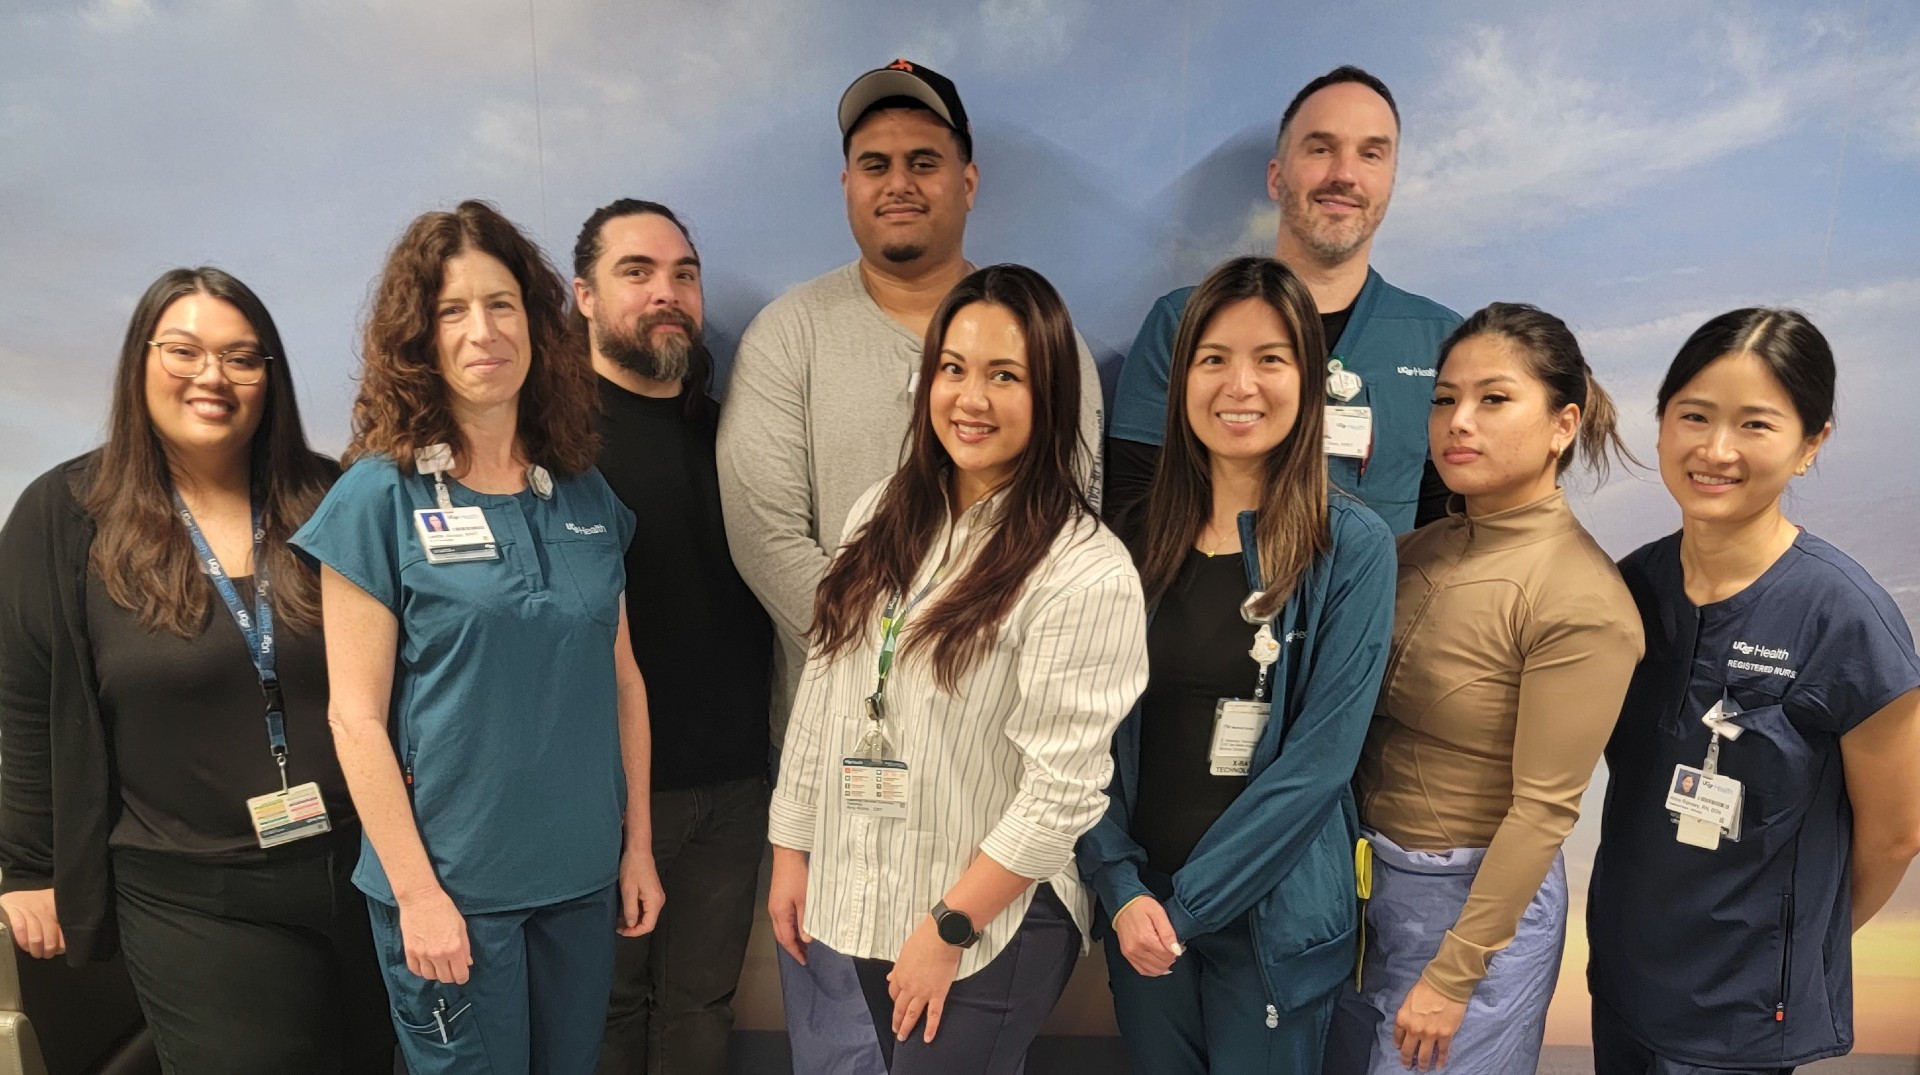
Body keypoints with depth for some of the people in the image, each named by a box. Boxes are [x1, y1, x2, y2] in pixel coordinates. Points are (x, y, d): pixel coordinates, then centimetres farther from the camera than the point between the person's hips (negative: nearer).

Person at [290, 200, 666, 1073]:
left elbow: (621, 676, 7)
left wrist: (638, 845, 6)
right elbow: (356, 715, -10)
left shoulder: (584, 494, 3)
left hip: (583, 875, 4)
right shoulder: (380, 496, -9)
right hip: (452, 886, -4)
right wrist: (416, 890, -11)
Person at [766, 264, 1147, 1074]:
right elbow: (822, 693, 7)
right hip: (868, 894, 6)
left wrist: (950, 927, -14)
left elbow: (1063, 790, -19)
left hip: (994, 923, -6)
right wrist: (792, 846, 9)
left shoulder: (1086, 571, -19)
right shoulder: (883, 515, 1)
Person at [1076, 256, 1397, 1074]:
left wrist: (1187, 906, -13)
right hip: (1138, 910, 3)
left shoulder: (1352, 547, -10)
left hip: (1272, 915, -3)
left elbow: (1319, 758, -14)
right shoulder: (1139, 537, 0)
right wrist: (1121, 887, -10)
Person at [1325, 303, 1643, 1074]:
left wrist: (1451, 977, -15)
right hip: (1361, 873, 6)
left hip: (1476, 897, -6)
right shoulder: (1417, 551, 0)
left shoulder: (1580, 598, -19)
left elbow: (1543, 809, -18)